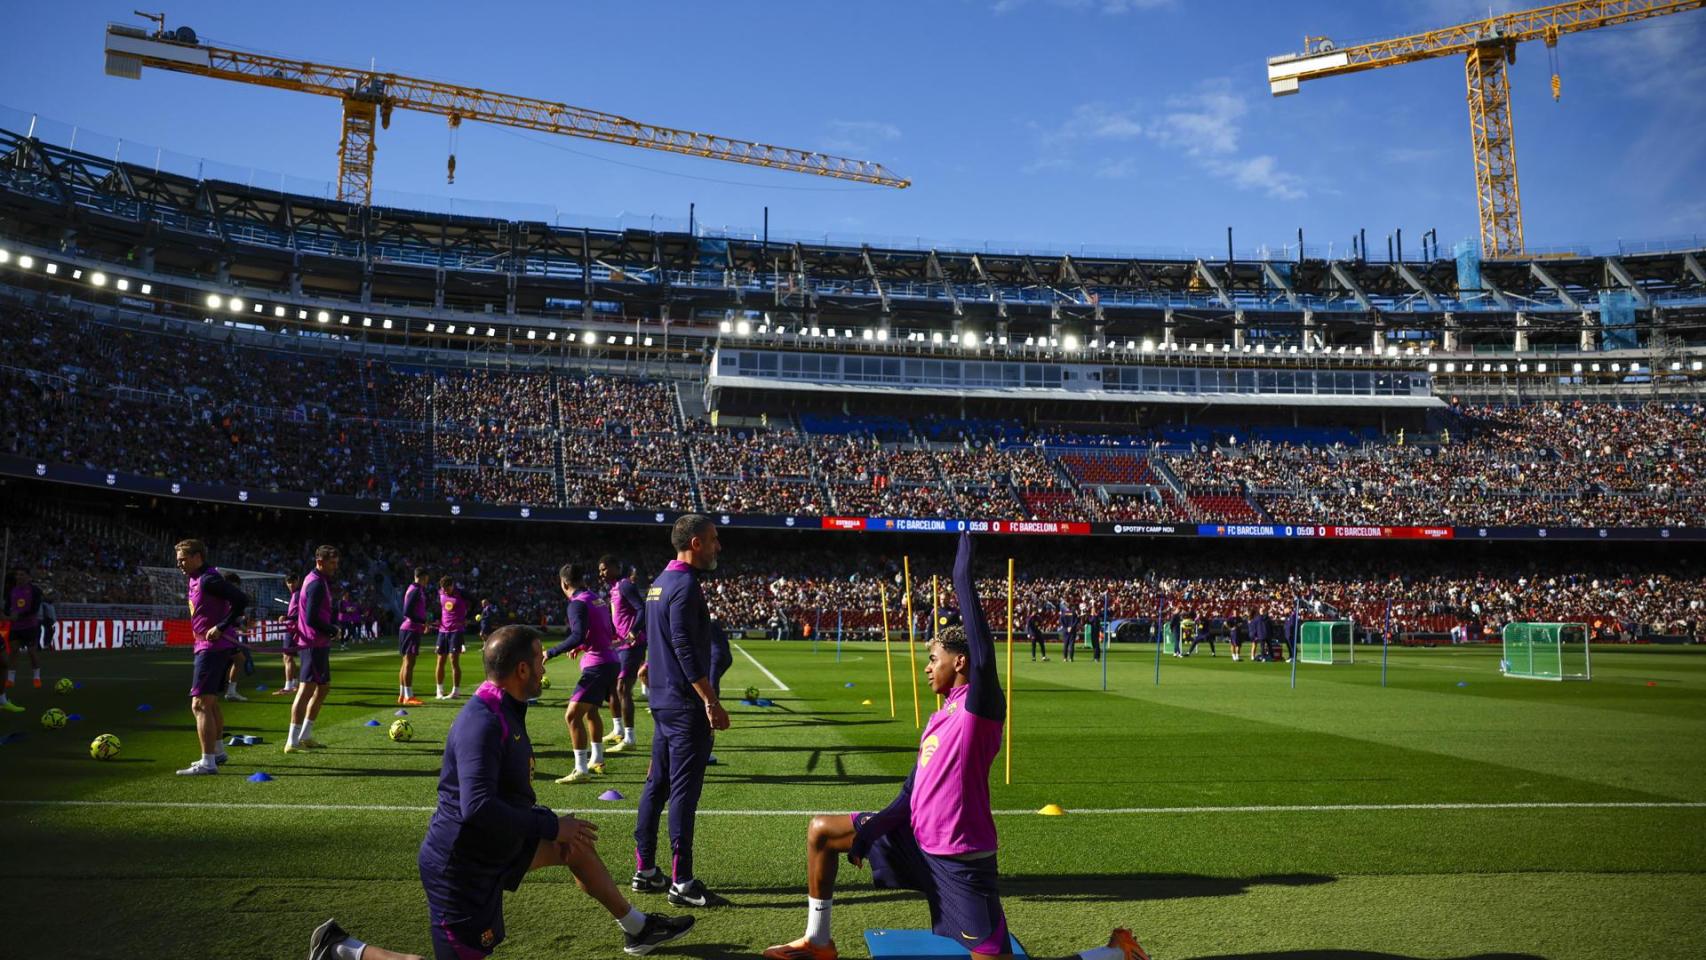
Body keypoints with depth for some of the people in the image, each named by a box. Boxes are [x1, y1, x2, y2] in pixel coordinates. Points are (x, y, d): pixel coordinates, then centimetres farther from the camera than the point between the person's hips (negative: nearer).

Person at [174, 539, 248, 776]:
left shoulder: (208, 580, -16)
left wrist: (221, 627, -24)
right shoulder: (196, 580, 15)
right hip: (208, 647, 11)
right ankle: (217, 752, 34)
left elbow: (241, 600, -24)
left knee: (200, 704, -11)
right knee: (210, 702, 21)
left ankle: (207, 763, -10)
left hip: (212, 648, -11)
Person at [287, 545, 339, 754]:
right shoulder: (317, 584, -16)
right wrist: (333, 630, -11)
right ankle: (292, 741, -7)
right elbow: (311, 619, -23)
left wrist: (330, 628, 5)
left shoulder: (317, 580, 16)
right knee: (307, 689, -9)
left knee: (323, 687, 17)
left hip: (319, 644, 11)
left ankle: (305, 735, 24)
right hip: (315, 643, -11)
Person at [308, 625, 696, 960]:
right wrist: (552, 826, -26)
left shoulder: (505, 711, 5)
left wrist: (556, 826, 12)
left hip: (493, 845, 10)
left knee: (576, 844, 14)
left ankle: (637, 929, 29)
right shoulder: (482, 723, -27)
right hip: (461, 865, -10)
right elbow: (478, 808, -36)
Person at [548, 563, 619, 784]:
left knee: (572, 715, -10)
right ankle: (597, 761, 38)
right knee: (590, 711, 26)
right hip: (610, 662, 10)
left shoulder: (578, 603, -14)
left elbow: (578, 636, -26)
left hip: (596, 666, -10)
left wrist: (551, 653, -19)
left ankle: (581, 770, -10)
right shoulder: (597, 600, 13)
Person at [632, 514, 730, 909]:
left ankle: (645, 871, 22)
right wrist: (711, 702, -21)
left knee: (657, 785, 14)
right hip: (686, 704, -10)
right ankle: (681, 882, 0)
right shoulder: (685, 585, -15)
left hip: (662, 700, 10)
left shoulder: (660, 582, 15)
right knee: (684, 790, -5)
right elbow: (685, 648, -22)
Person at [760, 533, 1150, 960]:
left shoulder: (980, 705, -11)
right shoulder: (938, 720, 12)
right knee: (821, 830, 12)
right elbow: (912, 795, 13)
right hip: (916, 841, 9)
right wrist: (865, 836, 2)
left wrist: (964, 560, -16)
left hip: (959, 862, -9)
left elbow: (979, 641, -22)